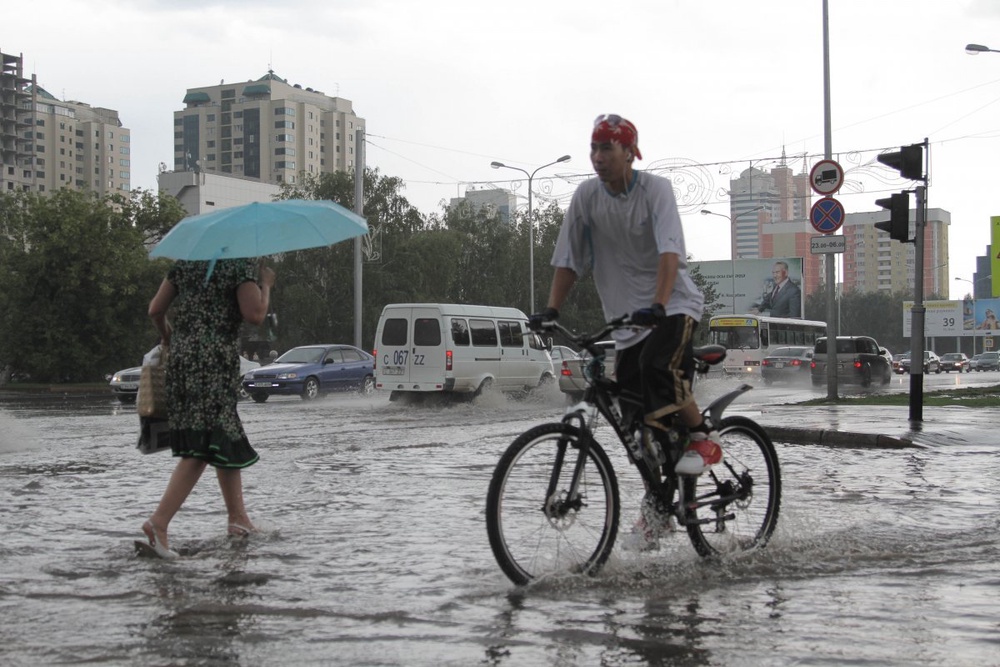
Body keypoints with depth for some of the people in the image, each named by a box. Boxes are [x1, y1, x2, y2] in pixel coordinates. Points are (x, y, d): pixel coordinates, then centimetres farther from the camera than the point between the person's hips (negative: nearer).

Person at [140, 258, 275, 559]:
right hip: (217, 360, -7)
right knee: (204, 447, -8)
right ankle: (159, 521, -19)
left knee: (227, 439, 17)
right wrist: (265, 285, 2)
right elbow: (254, 315, -15)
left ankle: (238, 517, 25)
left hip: (181, 355, 8)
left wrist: (167, 335, 32)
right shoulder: (242, 264, -5)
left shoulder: (185, 262, 13)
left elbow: (155, 309, 13)